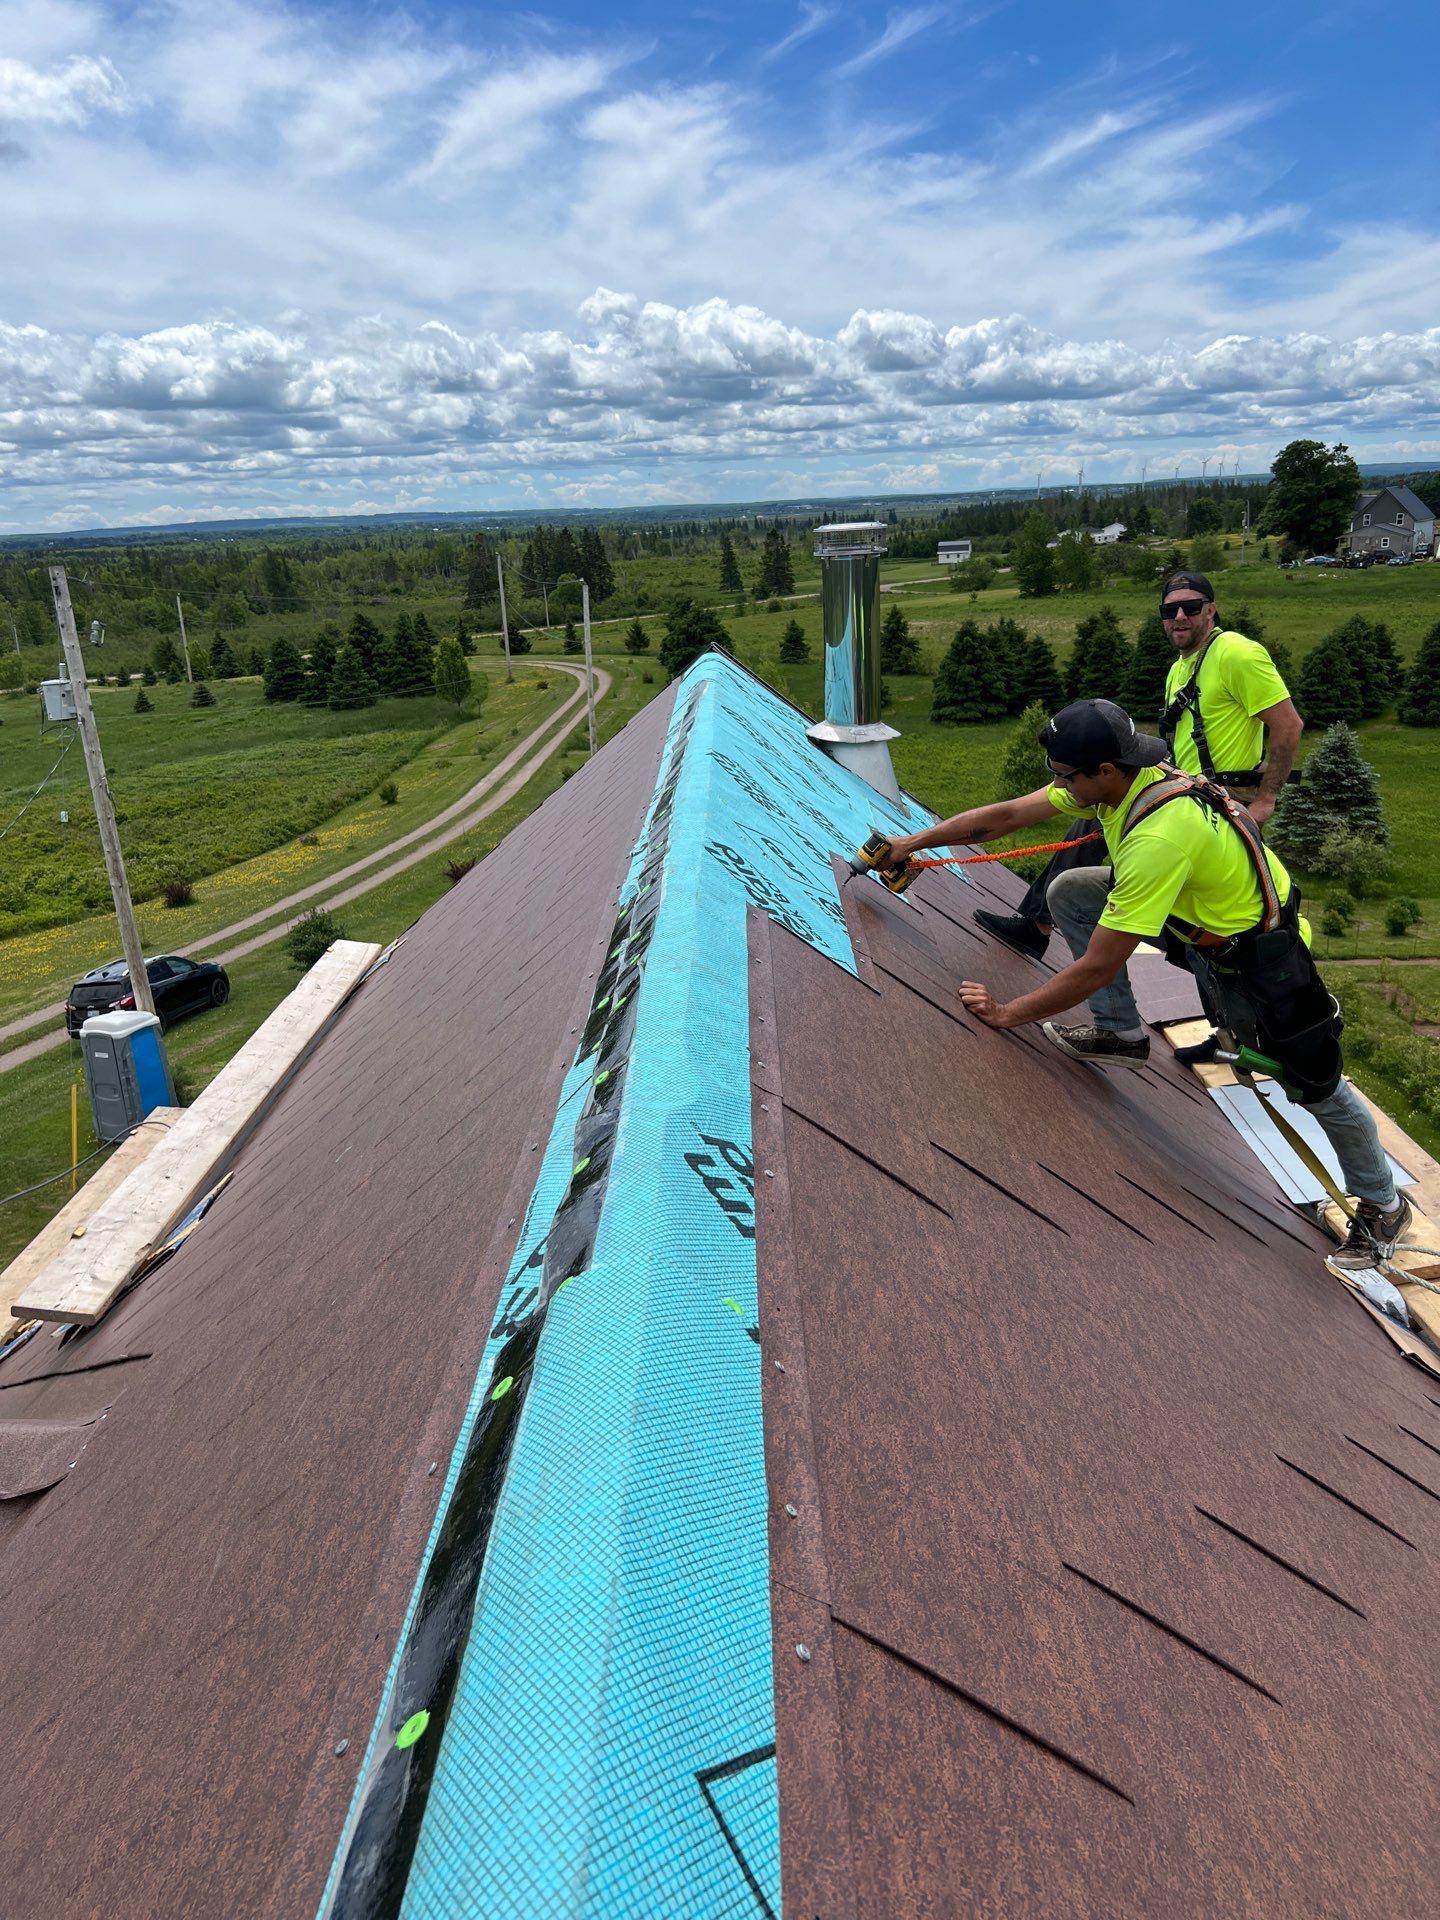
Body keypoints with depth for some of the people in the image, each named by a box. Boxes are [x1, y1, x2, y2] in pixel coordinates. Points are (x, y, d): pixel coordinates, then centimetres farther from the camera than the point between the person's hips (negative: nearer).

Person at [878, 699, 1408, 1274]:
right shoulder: (1112, 775, -16)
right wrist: (914, 842, -4)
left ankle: (1383, 1205, 29)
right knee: (1067, 892, -3)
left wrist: (1007, 1012, -27)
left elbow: (1096, 969, -36)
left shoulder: (1160, 838, -40)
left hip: (1254, 953, -8)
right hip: (1192, 915, 8)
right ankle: (1120, 1033, 9)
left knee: (1316, 1086, 2)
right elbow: (1005, 816, -5)